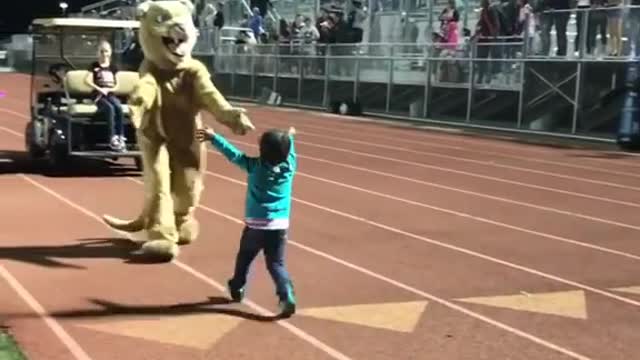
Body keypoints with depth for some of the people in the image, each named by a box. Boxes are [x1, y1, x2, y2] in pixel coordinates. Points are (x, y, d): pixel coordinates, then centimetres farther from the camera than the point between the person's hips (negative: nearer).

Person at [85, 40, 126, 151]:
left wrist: (109, 89, -6)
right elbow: (88, 81, -2)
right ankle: (113, 138, -36)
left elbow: (117, 84, 13)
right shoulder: (94, 66, 8)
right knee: (110, 108, -34)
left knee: (119, 107, -32)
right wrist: (100, 89, -13)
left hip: (110, 94, 2)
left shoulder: (113, 67, 16)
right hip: (99, 95, -2)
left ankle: (121, 137, -34)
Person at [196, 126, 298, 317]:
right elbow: (289, 152, 21)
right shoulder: (289, 166, 0)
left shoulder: (256, 166, -9)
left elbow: (233, 154, -8)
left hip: (256, 225, -2)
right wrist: (289, 137, 41)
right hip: (280, 226, 2)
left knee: (244, 257, 20)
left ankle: (237, 288, 37)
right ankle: (287, 296, -13)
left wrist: (213, 137, -4)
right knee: (276, 263, 4)